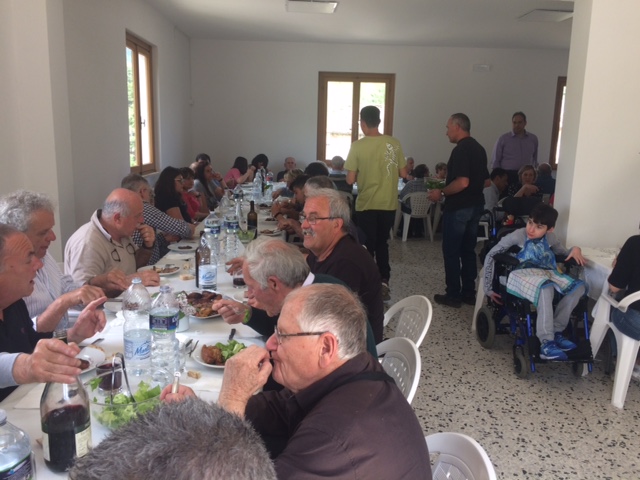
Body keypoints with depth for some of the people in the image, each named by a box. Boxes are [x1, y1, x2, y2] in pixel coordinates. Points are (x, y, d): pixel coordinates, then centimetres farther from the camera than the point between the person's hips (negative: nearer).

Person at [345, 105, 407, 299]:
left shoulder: (358, 146, -12)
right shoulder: (394, 143, -2)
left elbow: (350, 180, -10)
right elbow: (403, 173, 4)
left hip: (366, 205, -3)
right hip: (389, 204, 3)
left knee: (368, 246, 10)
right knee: (382, 243, 19)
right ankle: (384, 281, 10)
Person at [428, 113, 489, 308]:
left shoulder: (461, 150, -18)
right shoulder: (479, 148, 12)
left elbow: (462, 182, -27)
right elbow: (484, 180, 18)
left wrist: (441, 192, -15)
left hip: (458, 208, -9)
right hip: (475, 206, 9)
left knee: (451, 251, 0)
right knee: (468, 250, 14)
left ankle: (454, 295, 6)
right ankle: (469, 293, 19)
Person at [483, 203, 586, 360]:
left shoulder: (550, 238, 11)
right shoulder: (517, 236, -4)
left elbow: (564, 254, 28)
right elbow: (491, 255, -2)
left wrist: (575, 249, 1)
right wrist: (488, 288, -2)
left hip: (547, 274, 6)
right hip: (521, 275, -6)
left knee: (578, 286, -20)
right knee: (545, 289, -39)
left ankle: (556, 332, -14)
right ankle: (546, 344, -38)